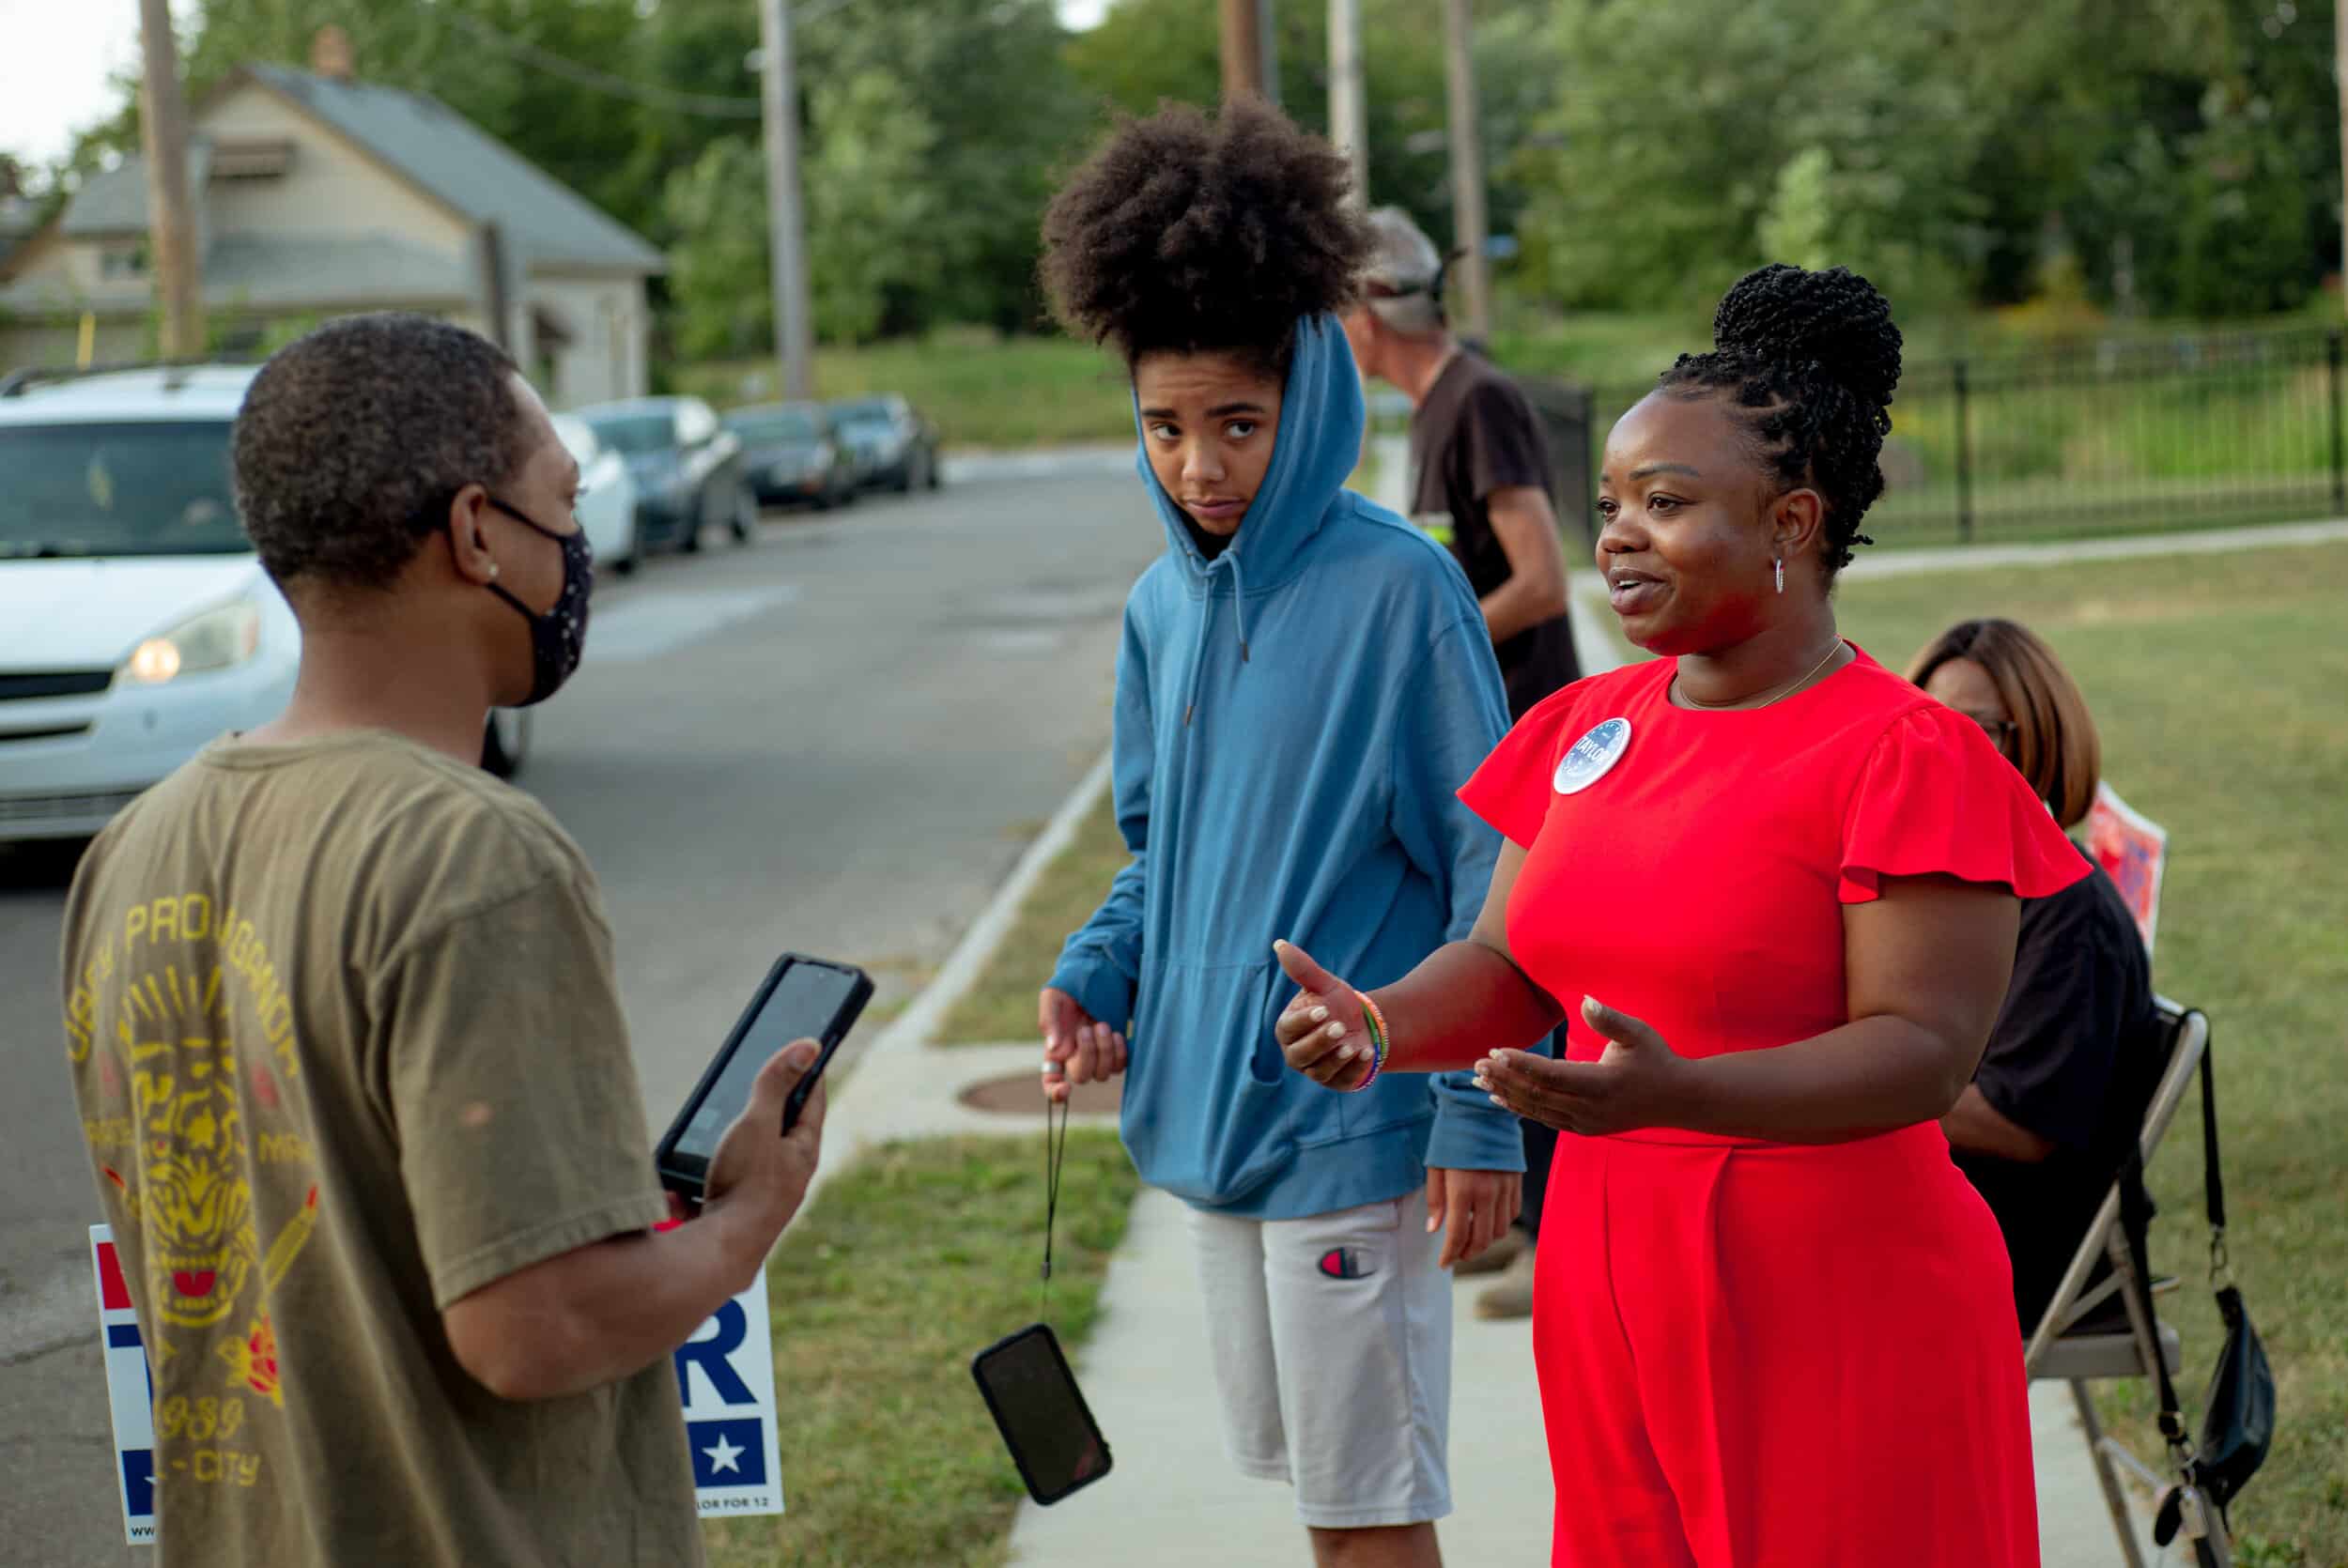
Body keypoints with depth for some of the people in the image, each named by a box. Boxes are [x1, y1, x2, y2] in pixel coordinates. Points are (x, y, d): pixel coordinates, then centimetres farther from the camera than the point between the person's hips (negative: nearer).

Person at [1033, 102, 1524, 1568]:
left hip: (1352, 1123, -7)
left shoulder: (1397, 588, -13)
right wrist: (1096, 979, 0)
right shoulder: (1164, 604, 7)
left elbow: (1488, 869, -12)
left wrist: (1480, 1120, -15)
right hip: (1207, 1114, 7)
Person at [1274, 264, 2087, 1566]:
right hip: (1614, 1296, 6)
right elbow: (1511, 966, 10)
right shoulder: (1586, 727, 9)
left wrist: (1673, 1092, -34)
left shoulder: (1905, 758, -13)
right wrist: (1383, 1029, -12)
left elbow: (1925, 1051, -19)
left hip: (1831, 1311, -6)